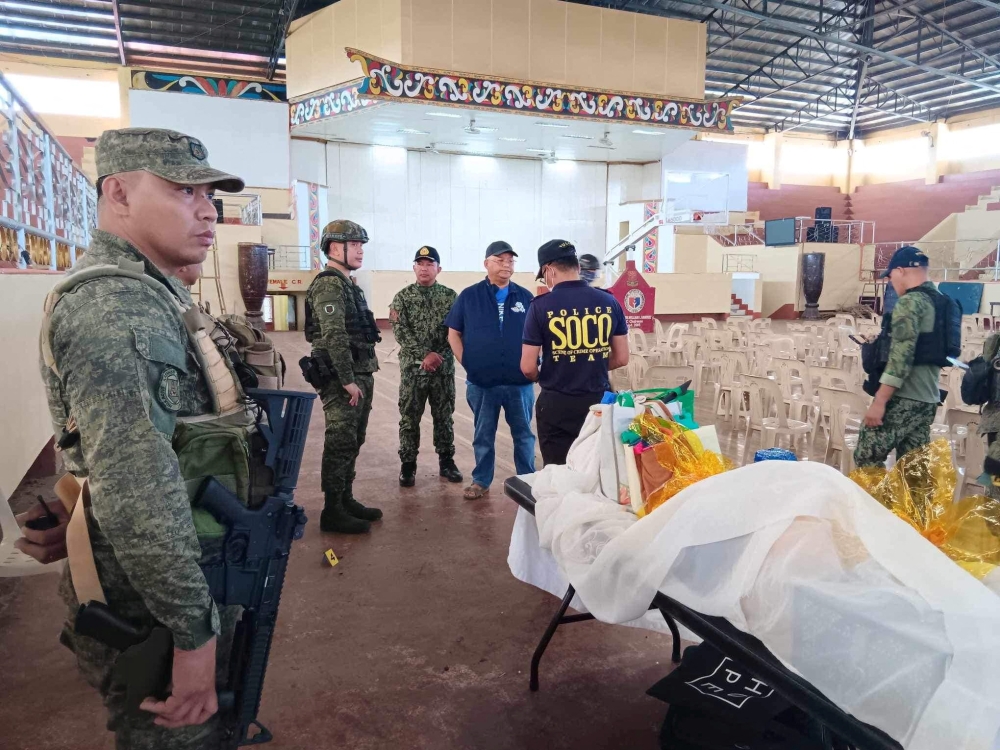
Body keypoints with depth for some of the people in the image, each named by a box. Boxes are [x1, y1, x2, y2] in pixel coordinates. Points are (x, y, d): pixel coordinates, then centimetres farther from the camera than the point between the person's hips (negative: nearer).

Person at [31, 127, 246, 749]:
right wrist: (194, 630, -27)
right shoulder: (112, 306, -24)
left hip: (172, 584, 9)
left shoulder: (142, 294, 11)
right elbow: (136, 490, -32)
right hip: (148, 610, -9)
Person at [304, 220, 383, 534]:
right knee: (340, 444, -4)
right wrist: (347, 380, -22)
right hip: (342, 380, -10)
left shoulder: (349, 284, 18)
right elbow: (334, 337, -21)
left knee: (353, 442, 15)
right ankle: (332, 512, 5)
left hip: (360, 376, 10)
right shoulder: (328, 285, -13)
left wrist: (364, 378, 18)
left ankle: (346, 500, 26)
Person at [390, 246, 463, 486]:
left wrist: (439, 355, -14)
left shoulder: (450, 296, 4)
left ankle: (446, 461, 21)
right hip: (413, 367, -1)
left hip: (443, 367, 1)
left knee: (444, 416, 9)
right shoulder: (403, 297, 1)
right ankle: (408, 465, 14)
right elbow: (400, 331, -8)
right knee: (409, 418, 4)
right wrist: (424, 355, -17)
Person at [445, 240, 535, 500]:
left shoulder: (525, 297, 4)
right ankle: (480, 481, 27)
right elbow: (453, 333, 5)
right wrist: (466, 362, -2)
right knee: (483, 436, 13)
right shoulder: (469, 296, 1)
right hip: (481, 382, -1)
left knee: (523, 435, 11)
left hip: (520, 382, 1)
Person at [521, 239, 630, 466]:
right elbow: (622, 358, 5)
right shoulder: (609, 302, -1)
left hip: (557, 404, -3)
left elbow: (528, 367, -10)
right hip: (599, 401, 3)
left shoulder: (542, 306, -11)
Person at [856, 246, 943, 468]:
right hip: (928, 398, 9)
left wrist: (879, 402, -22)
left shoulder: (910, 302, -13)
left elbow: (901, 357, -21)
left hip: (903, 398, -9)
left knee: (867, 458, -5)